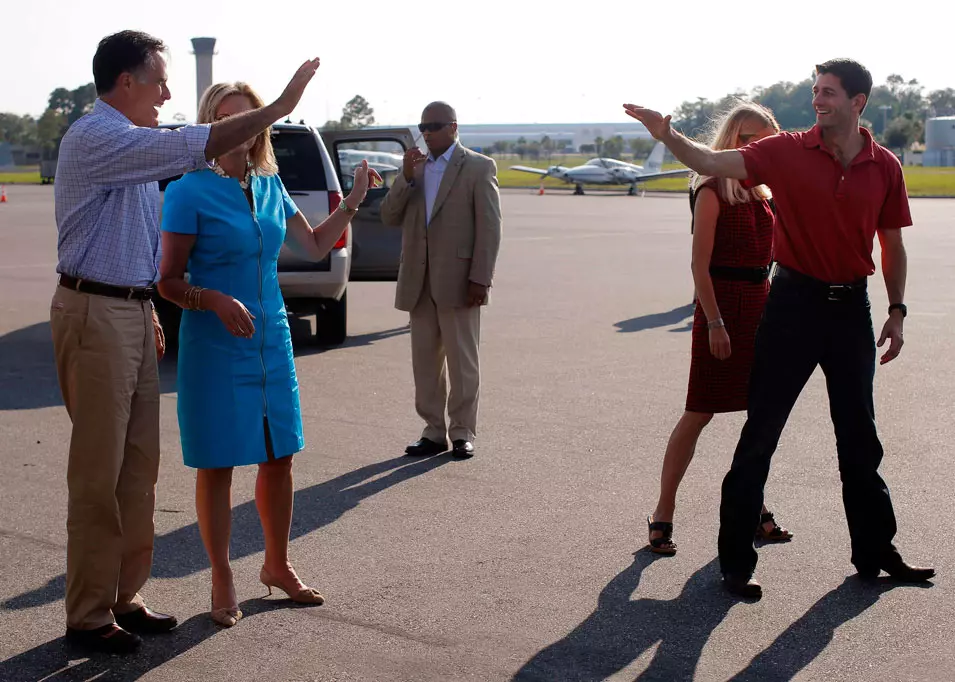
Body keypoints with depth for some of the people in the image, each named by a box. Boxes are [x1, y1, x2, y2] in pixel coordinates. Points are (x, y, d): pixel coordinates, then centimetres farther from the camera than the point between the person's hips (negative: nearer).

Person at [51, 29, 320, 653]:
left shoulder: (129, 144, 17)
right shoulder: (96, 139, -15)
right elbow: (200, 147, -24)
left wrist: (148, 313, 21)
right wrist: (279, 108, -19)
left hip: (132, 310, 10)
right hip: (95, 314, -10)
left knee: (139, 466, 11)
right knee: (99, 473, -4)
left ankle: (124, 597, 21)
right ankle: (88, 616, 5)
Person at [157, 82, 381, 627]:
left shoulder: (270, 186, 7)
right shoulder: (190, 192, -11)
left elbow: (315, 247, 19)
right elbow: (169, 281, -11)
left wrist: (353, 200, 10)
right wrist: (216, 300, -27)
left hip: (272, 341, 6)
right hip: (215, 347, -5)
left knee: (279, 458, 12)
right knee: (217, 465, 4)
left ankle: (277, 566, 31)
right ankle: (223, 581, 18)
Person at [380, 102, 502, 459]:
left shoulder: (478, 167, -1)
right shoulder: (415, 168, 15)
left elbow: (489, 227, -7)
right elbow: (389, 216, 7)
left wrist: (480, 279, -14)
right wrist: (406, 177, -8)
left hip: (457, 281, -5)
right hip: (419, 282, 5)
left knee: (462, 360, 1)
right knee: (425, 359, 8)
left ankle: (463, 433, 9)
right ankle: (434, 432, 16)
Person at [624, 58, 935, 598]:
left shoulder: (885, 167, 2)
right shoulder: (788, 152, -5)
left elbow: (893, 245, 10)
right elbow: (712, 163, -13)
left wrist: (897, 311, 7)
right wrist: (668, 136, -29)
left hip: (851, 308, 3)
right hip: (795, 301, -2)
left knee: (859, 435, 14)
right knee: (761, 431, -1)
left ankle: (876, 552, 28)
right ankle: (736, 560, 7)